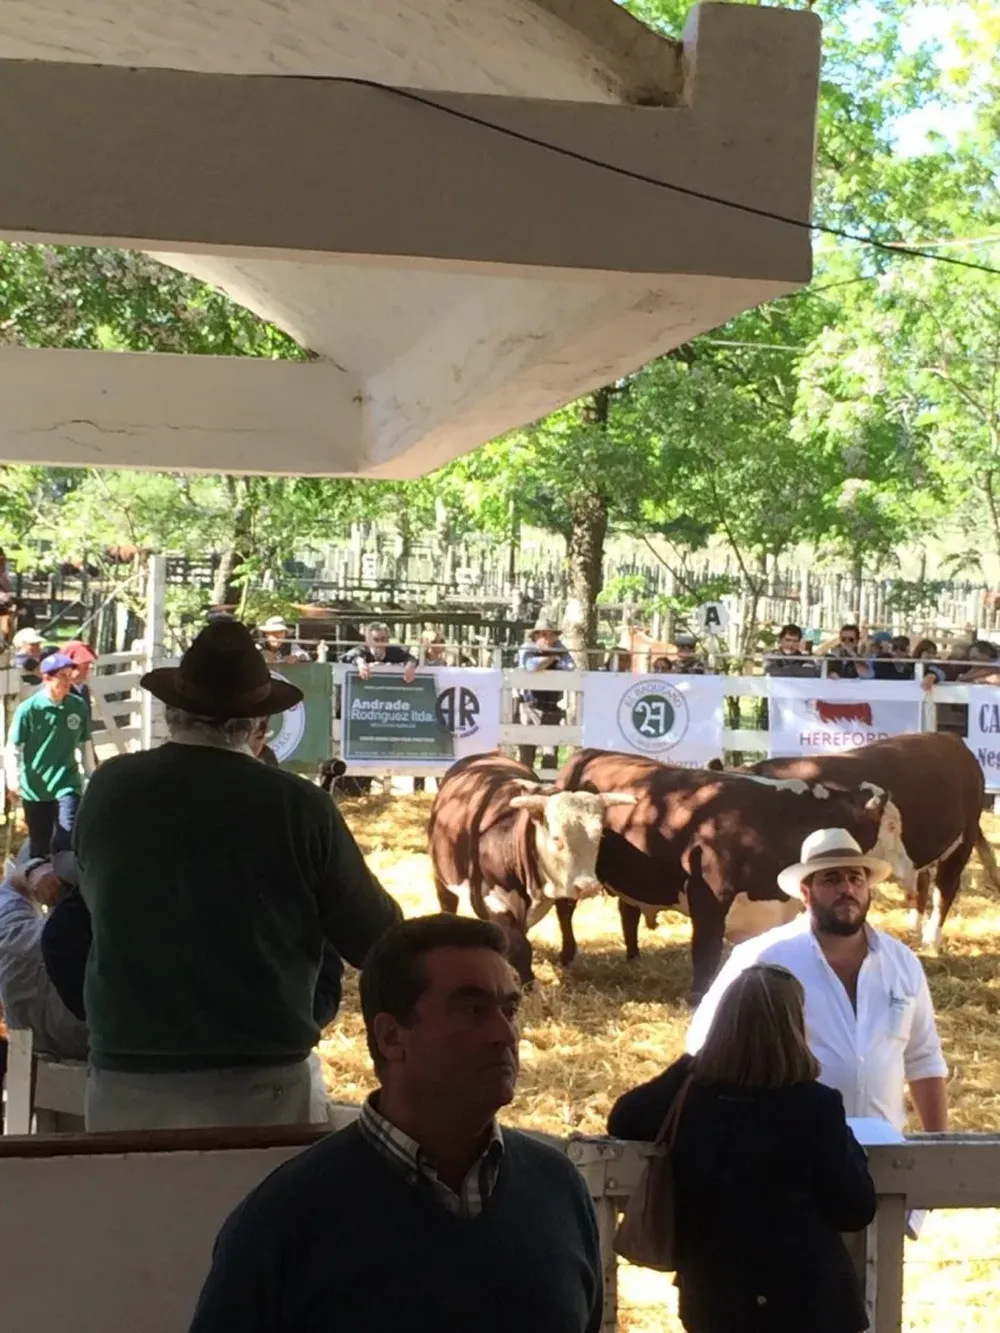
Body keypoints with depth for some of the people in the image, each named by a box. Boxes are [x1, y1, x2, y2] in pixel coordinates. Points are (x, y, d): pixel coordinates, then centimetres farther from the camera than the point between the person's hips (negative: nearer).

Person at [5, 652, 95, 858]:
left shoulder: (78, 706, -2)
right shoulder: (28, 709, -12)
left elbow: (85, 744, 10)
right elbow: (13, 748, -7)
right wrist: (13, 780, -16)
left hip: (68, 785, 1)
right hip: (35, 789, -1)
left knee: (67, 839, -11)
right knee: (40, 847, 11)